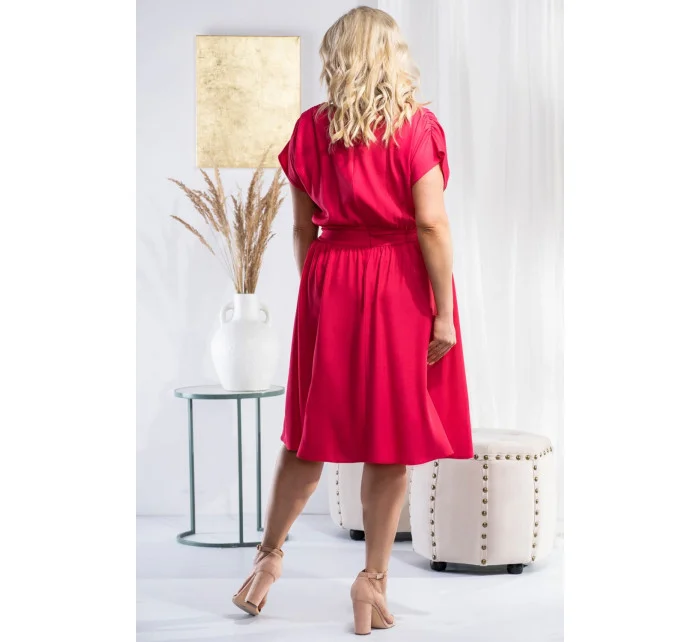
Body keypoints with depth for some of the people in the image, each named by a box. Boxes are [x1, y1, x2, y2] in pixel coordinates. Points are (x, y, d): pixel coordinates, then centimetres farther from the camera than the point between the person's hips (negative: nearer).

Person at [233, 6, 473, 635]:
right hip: (400, 287, -3)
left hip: (329, 282, 4)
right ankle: (374, 577, 10)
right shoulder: (415, 125, -9)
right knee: (393, 438, 5)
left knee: (312, 431, 14)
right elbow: (432, 224, -13)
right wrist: (444, 313, -10)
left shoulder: (310, 128, 2)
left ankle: (270, 555, 22)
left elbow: (303, 229, 6)